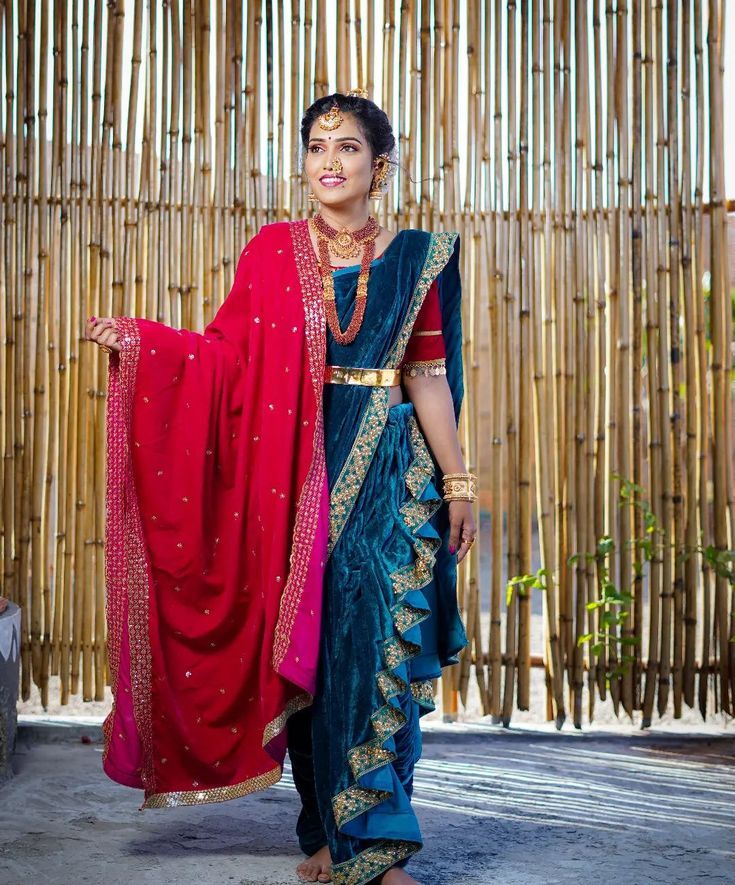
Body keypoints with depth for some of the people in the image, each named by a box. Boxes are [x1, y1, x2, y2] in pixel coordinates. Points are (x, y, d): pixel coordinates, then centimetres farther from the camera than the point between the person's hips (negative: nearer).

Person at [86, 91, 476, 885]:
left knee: (380, 641, -5)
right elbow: (227, 356, 1)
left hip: (388, 469, 0)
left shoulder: (414, 260, 6)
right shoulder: (273, 253, 6)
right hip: (297, 469, 0)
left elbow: (428, 378, 6)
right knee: (307, 646, 2)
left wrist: (457, 483, 4)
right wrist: (135, 340, -11)